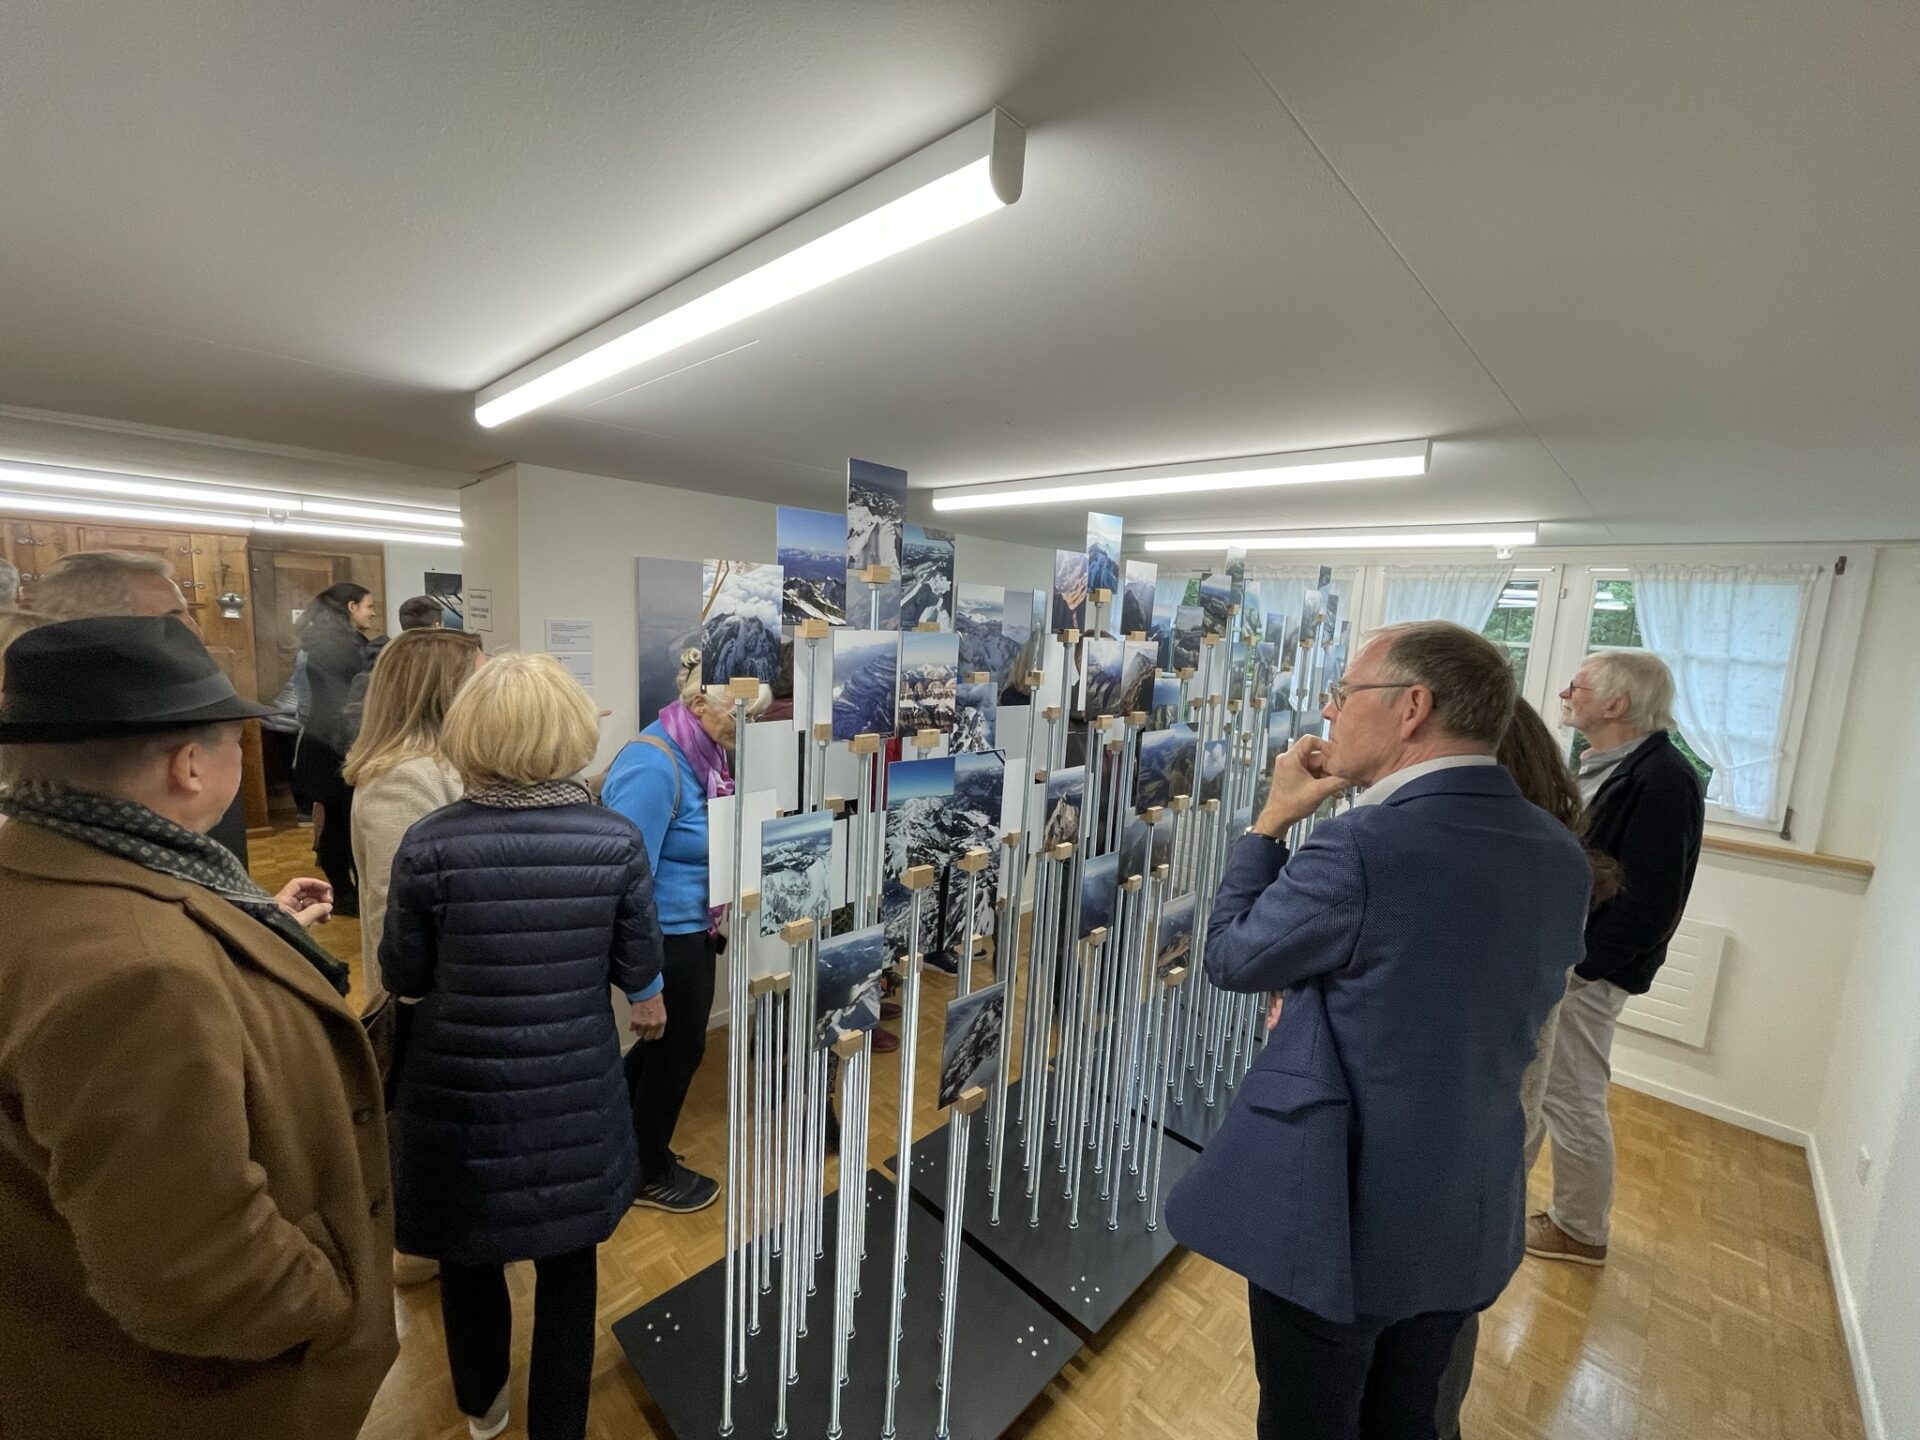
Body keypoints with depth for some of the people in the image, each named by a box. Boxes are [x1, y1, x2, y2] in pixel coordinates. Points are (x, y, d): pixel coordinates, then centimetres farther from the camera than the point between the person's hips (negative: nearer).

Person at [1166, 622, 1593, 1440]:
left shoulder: (1361, 846, -29)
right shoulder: (1559, 856, -5)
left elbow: (1230, 957, -14)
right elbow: (1507, 1004, 9)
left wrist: (1273, 820, -7)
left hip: (1338, 1214, -6)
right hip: (1470, 1216, 6)